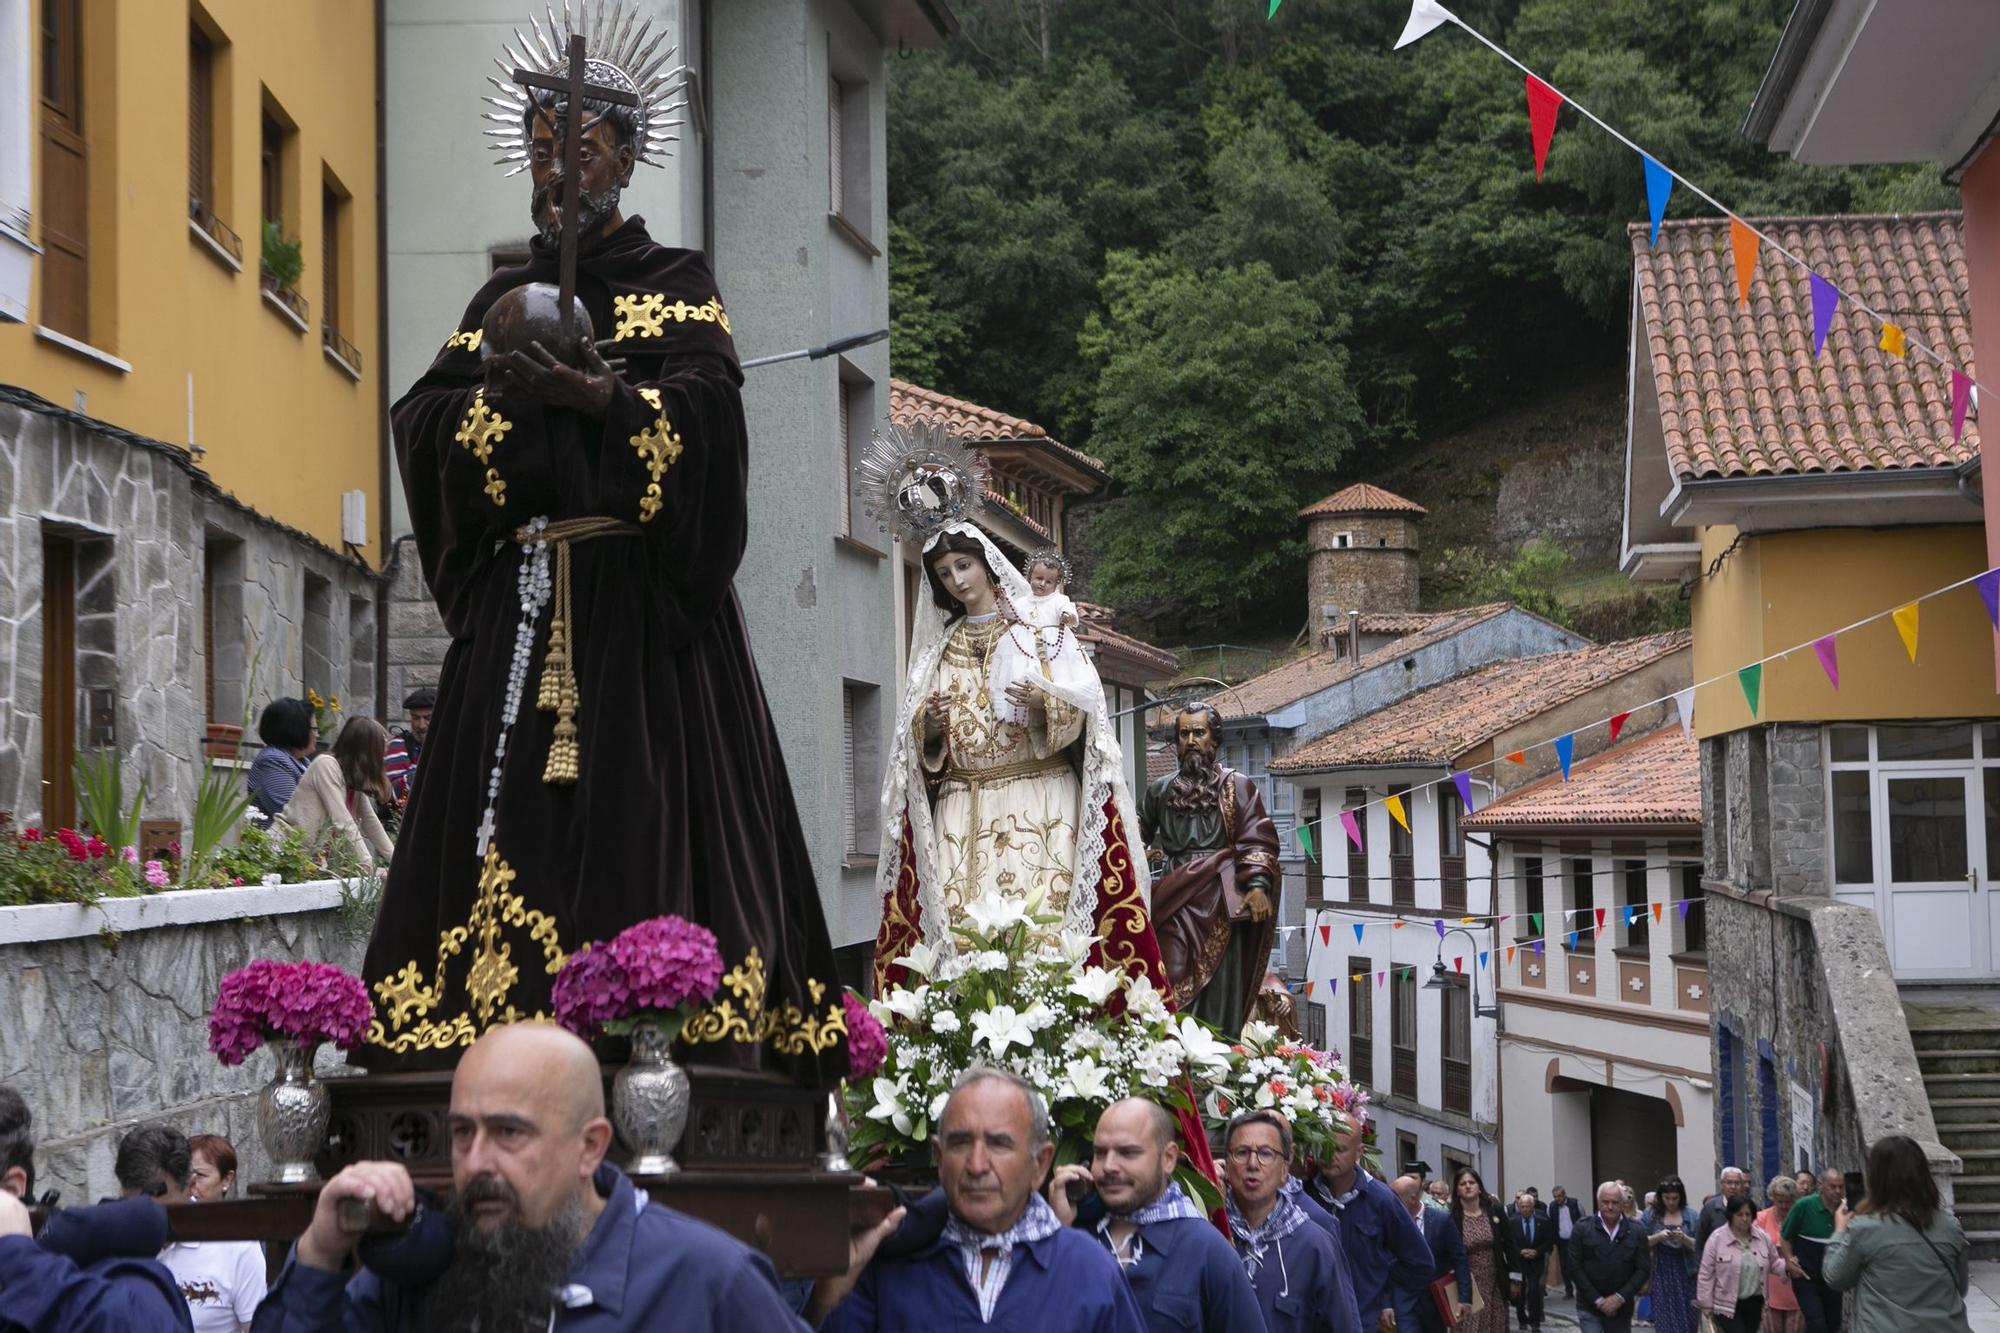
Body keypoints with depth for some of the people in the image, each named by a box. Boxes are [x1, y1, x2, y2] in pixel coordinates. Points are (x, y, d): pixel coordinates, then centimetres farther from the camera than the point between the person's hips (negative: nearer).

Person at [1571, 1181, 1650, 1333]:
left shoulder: (1636, 1231, 2)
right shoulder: (1583, 1228, -2)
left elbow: (1644, 1269, 0)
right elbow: (1574, 1268, -4)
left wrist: (1620, 1298, -10)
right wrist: (1598, 1300, -9)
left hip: (1621, 1308, 2)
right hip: (1589, 1306, -2)